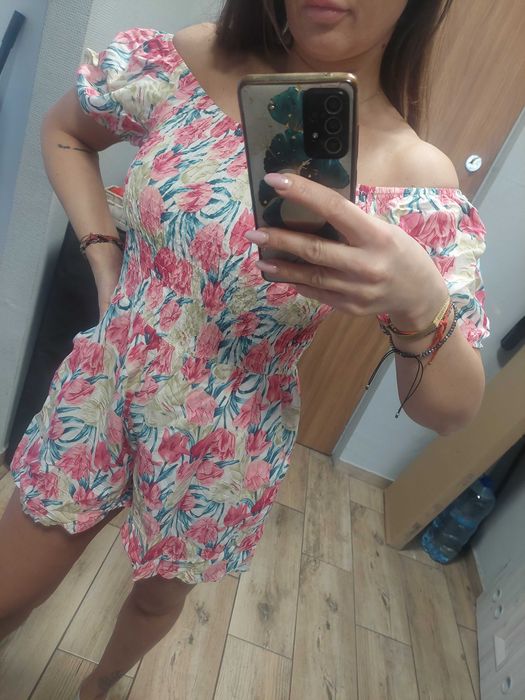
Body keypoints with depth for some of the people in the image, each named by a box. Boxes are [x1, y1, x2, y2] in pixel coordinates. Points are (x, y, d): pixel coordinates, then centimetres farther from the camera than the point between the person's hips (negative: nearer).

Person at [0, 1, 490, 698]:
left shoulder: (420, 182, -15)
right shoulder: (180, 62, -9)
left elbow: (451, 410, -14)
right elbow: (62, 130, 10)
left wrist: (420, 300, -35)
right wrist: (105, 261, -4)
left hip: (224, 455, 0)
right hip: (101, 398, 2)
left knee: (161, 595, 28)